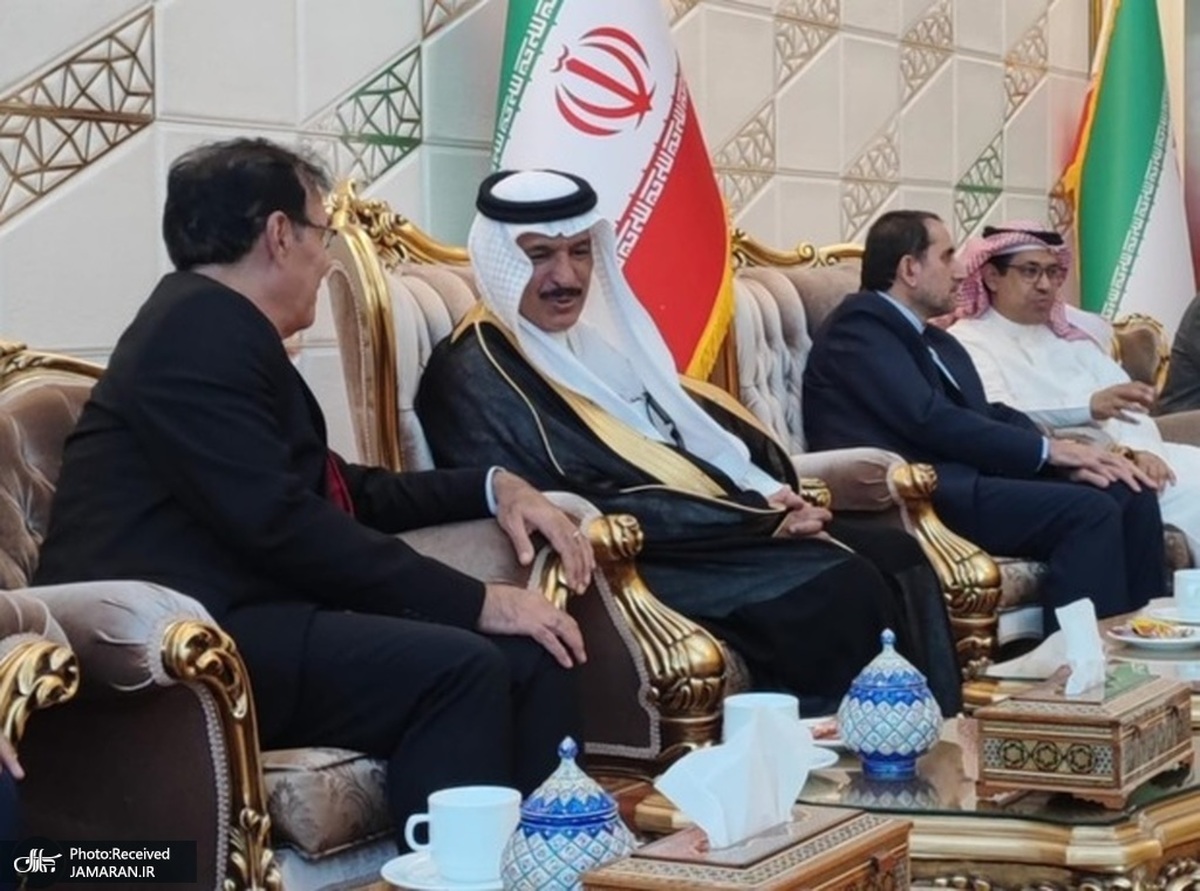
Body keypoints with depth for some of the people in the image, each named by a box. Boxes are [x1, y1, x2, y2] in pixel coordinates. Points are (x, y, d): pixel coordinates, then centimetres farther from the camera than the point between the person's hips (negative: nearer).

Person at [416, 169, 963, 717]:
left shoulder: (596, 341, 18)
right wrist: (753, 516, -17)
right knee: (841, 589, -25)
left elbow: (691, 441, 19)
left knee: (897, 558, -8)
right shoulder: (476, 378, -9)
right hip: (636, 563, -9)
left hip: (713, 531, 9)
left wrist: (772, 502, -4)